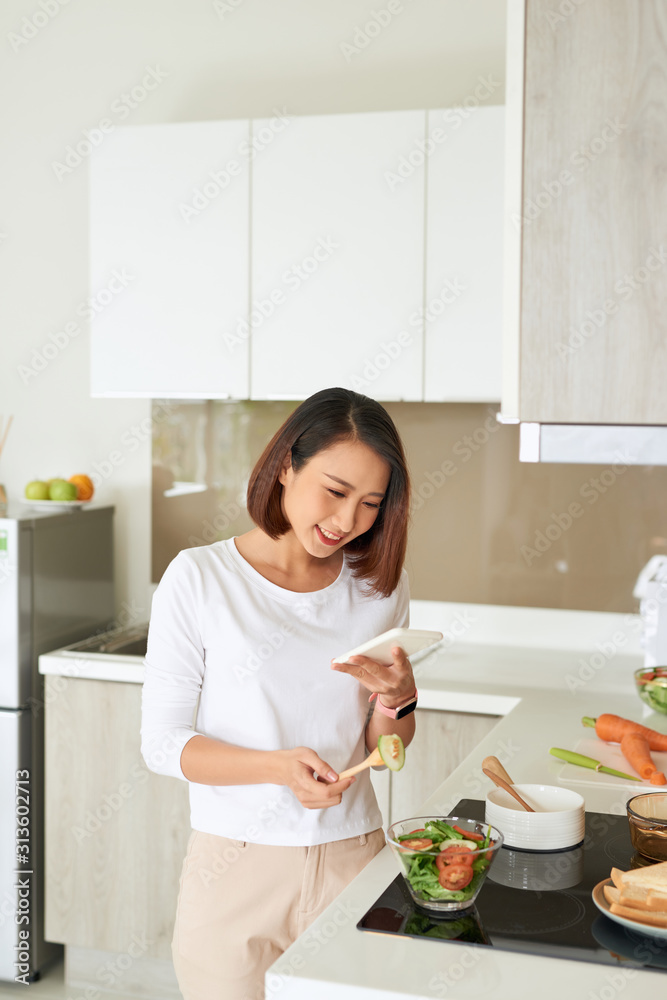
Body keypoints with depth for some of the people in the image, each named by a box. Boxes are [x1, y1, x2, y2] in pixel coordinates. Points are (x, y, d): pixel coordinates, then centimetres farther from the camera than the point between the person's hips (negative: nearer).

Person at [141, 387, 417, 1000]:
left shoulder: (382, 587, 2)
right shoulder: (199, 579, -9)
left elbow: (382, 750, 9)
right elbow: (162, 743, -8)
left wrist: (396, 696, -12)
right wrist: (278, 766, -22)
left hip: (352, 858, 3)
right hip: (236, 867, -2)